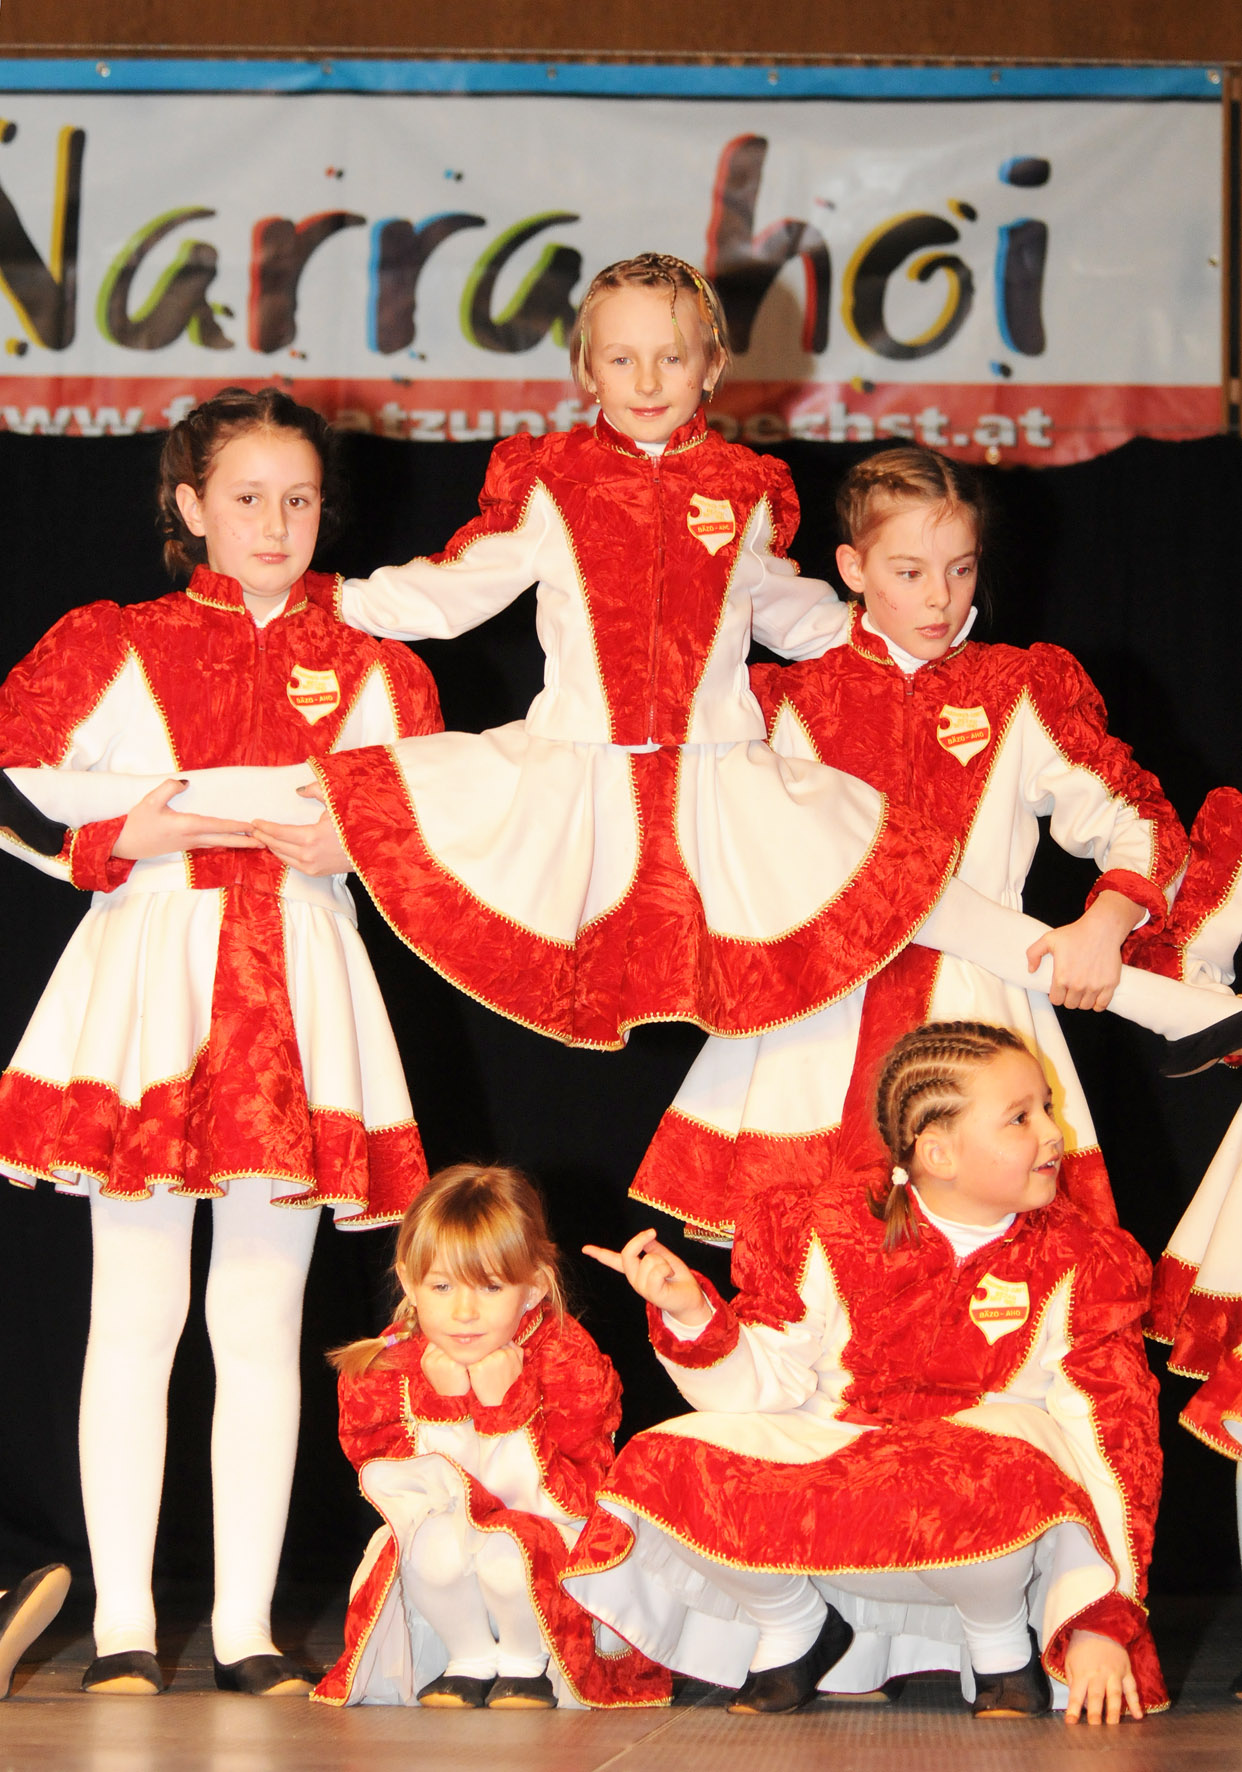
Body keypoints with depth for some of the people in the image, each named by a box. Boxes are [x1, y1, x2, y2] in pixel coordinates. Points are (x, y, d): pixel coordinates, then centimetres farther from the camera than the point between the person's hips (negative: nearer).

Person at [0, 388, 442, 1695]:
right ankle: (123, 1625, 5)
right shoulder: (115, 647, 7)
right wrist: (127, 836, -11)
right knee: (136, 1316, -1)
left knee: (262, 1327, 4)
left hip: (298, 991, 2)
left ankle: (245, 1625, 9)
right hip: (149, 974, -2)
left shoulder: (370, 668, 13)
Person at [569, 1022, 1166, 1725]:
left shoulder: (1075, 1266, -4)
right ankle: (794, 1624, 8)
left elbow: (1108, 1443, -10)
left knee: (1000, 1489, -41)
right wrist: (690, 1316, -23)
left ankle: (1001, 1640, -5)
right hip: (830, 1452, 2)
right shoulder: (834, 1235, -3)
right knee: (662, 1471, -22)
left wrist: (1101, 1622, -21)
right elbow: (767, 1384, -2)